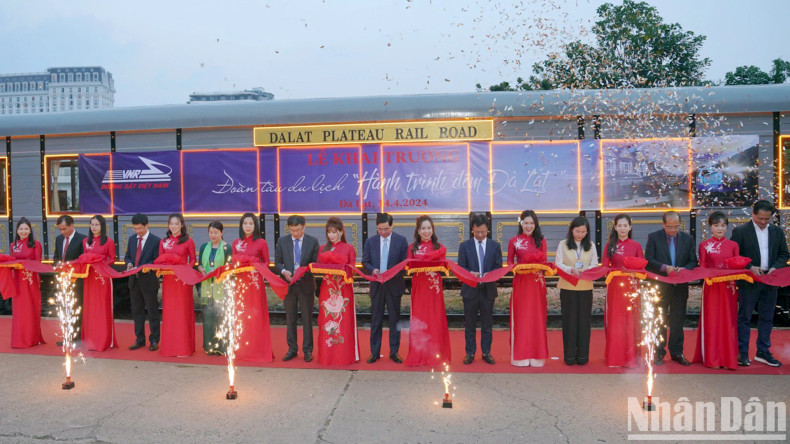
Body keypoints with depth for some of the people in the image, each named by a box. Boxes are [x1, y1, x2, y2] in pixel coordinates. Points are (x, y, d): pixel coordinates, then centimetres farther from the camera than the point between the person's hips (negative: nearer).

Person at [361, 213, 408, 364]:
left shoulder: (401, 240, -1)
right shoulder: (370, 241, 5)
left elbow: (405, 262, -1)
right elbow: (365, 262, 7)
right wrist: (372, 270, -14)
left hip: (394, 285, -1)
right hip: (376, 285, 1)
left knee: (395, 319, 7)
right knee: (375, 320, 7)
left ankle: (394, 351, 17)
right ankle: (374, 352, 17)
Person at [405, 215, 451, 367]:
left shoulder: (439, 247, 7)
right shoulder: (413, 247, 9)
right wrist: (416, 268, -18)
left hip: (434, 287, 0)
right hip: (418, 287, 0)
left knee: (435, 319, 1)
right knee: (418, 319, -1)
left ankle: (435, 354, 10)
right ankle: (418, 355, 7)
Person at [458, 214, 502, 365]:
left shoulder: (495, 245, 4)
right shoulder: (465, 245, 1)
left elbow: (499, 267, 2)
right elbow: (461, 267, 0)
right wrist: (471, 273, -20)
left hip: (488, 289, 1)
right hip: (470, 289, -1)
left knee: (487, 323, 8)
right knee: (470, 324, 7)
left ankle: (486, 353, 19)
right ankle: (470, 353, 17)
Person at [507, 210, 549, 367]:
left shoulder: (541, 240, 8)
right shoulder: (514, 241, 3)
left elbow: (544, 261, 9)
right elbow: (509, 261, 7)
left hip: (537, 282, 2)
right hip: (520, 282, -1)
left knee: (537, 317, 4)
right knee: (520, 317, 1)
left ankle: (536, 354, 14)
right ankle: (521, 355, 10)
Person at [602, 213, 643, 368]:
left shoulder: (636, 246, 6)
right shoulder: (610, 245, 6)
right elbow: (604, 266, 1)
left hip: (631, 287, 0)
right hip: (614, 287, 0)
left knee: (631, 321, 2)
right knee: (614, 321, 2)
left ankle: (631, 357, 11)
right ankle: (614, 357, 11)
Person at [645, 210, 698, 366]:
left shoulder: (688, 238, 6)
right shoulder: (653, 237, -3)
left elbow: (693, 261, 5)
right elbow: (648, 261, -8)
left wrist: (684, 269, -15)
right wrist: (665, 267, -22)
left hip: (680, 287, 2)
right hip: (660, 287, -2)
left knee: (678, 321, 9)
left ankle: (677, 352, 20)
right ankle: (658, 353, 15)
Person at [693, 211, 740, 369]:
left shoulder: (733, 245, 8)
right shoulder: (704, 245, 3)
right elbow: (701, 268, 1)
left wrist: (733, 278, -8)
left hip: (729, 288, 2)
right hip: (711, 287, -2)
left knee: (728, 321, 4)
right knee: (711, 321, 0)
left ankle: (728, 358, 13)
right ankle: (712, 358, 7)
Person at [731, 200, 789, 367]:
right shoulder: (740, 231, -5)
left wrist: (775, 267, -8)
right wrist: (750, 268, -18)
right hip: (748, 281, -4)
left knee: (766, 318, 11)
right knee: (744, 317, 1)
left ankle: (763, 352, 21)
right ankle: (742, 353, 8)